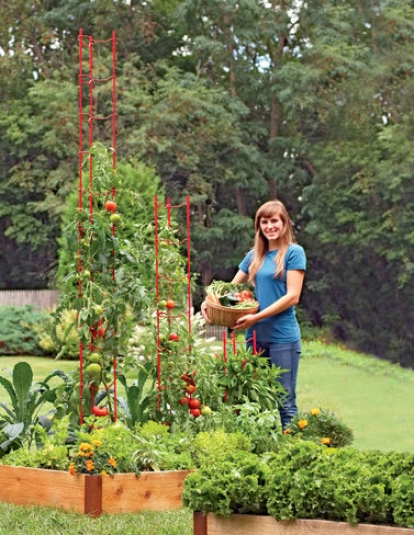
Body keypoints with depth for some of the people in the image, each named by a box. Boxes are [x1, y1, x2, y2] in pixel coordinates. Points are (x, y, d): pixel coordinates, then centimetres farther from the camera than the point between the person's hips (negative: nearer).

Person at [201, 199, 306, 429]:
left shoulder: (294, 252, -4)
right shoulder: (254, 255, 13)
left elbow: (292, 296, -12)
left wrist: (257, 317, -19)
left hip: (283, 337, -6)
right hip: (255, 336, 6)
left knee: (285, 401, -3)